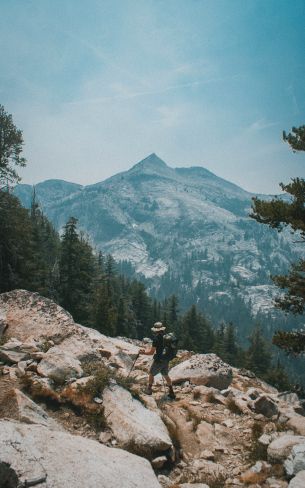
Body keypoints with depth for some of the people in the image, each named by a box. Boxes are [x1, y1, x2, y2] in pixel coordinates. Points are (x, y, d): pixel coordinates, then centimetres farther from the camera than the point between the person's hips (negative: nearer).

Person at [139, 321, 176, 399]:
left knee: (151, 374, 16)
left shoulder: (156, 338, -20)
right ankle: (171, 392, 22)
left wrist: (143, 352, -1)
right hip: (166, 360, 6)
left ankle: (149, 389, 29)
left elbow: (151, 352, -17)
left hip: (158, 360, -6)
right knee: (166, 375, 21)